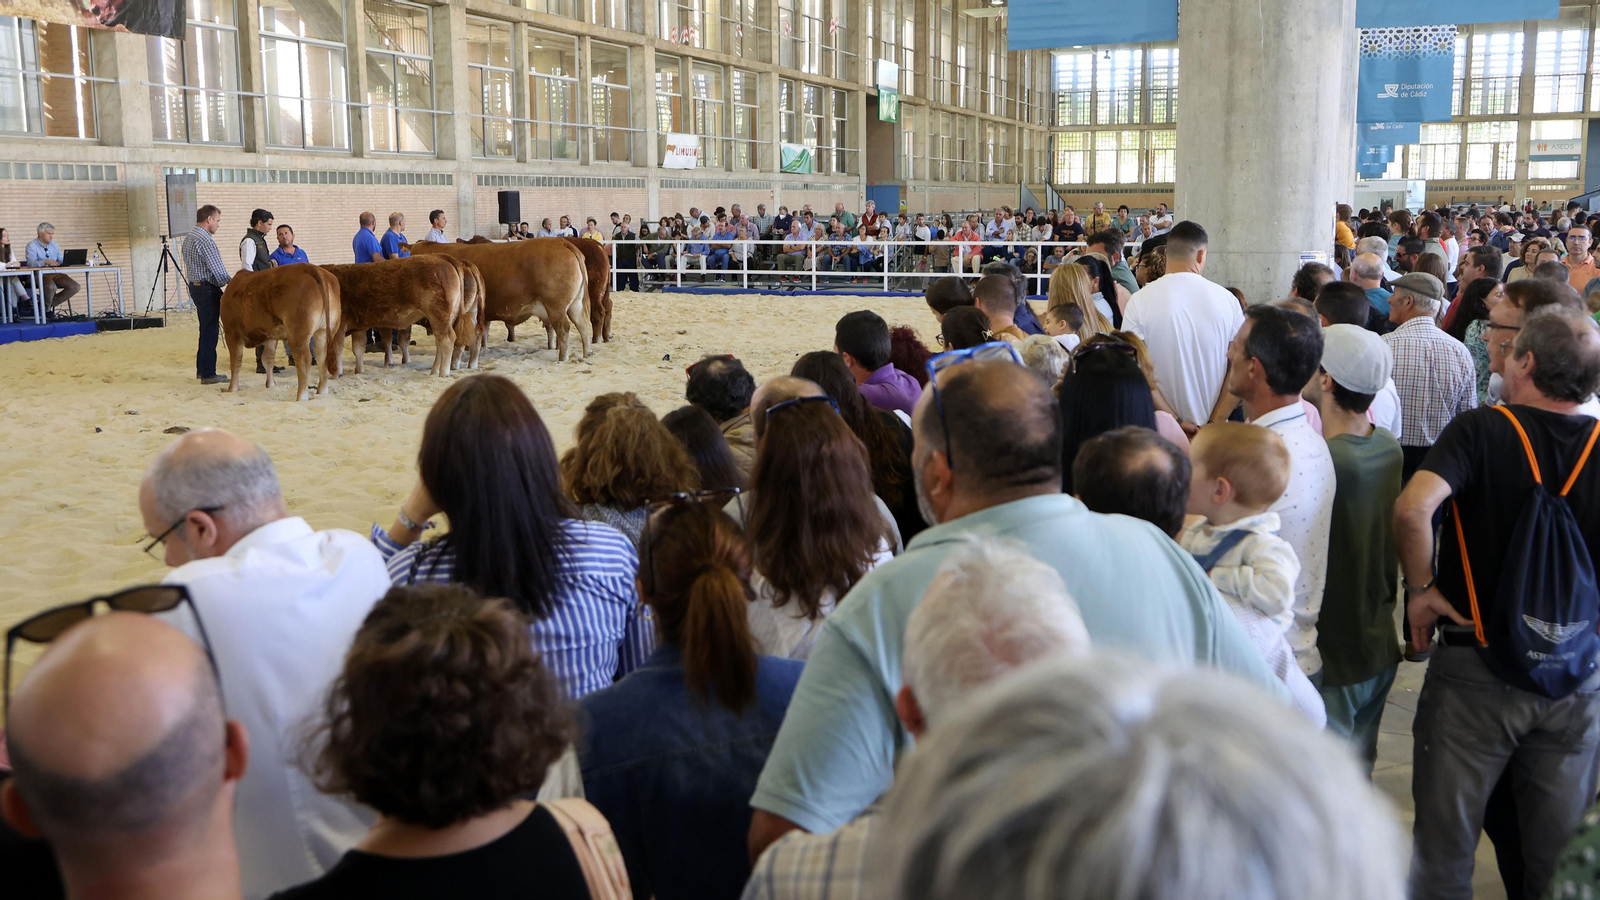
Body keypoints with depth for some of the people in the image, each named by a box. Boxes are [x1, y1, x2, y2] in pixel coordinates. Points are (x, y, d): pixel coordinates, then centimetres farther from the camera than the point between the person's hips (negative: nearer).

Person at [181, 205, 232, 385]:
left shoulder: (189, 238, 14)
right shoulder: (205, 240, -17)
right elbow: (217, 269, -20)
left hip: (195, 287, 10)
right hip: (207, 289, -10)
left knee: (206, 330, 17)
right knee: (210, 331, -5)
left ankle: (201, 369, 23)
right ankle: (208, 374, -3)